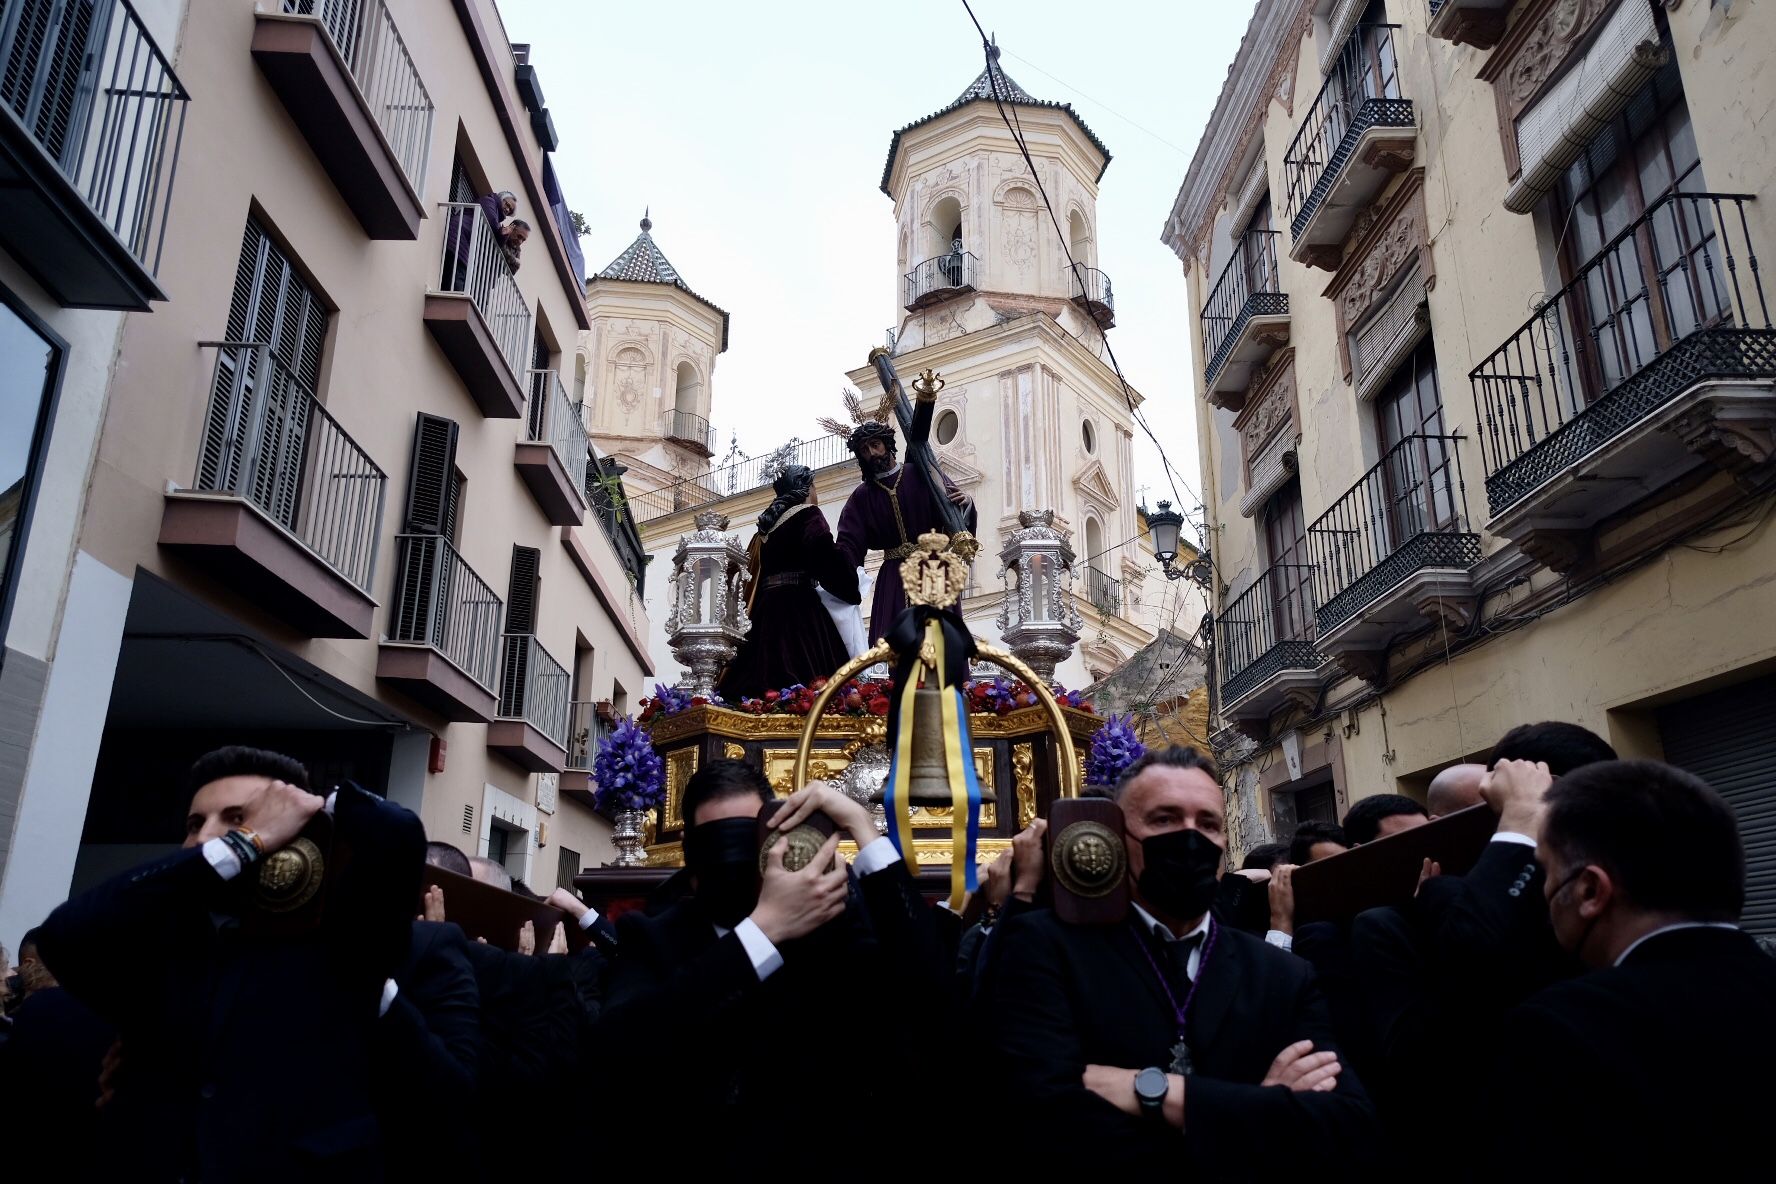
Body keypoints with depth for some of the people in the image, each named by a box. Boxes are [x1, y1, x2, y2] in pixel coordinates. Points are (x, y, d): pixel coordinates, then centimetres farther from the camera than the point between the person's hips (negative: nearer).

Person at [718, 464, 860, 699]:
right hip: (799, 606, -8)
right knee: (808, 683, -18)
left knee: (767, 681, 1)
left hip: (767, 607, 8)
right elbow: (825, 556, -16)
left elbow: (758, 571, 22)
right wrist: (851, 589, -5)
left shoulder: (768, 521, 23)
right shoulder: (807, 514, 1)